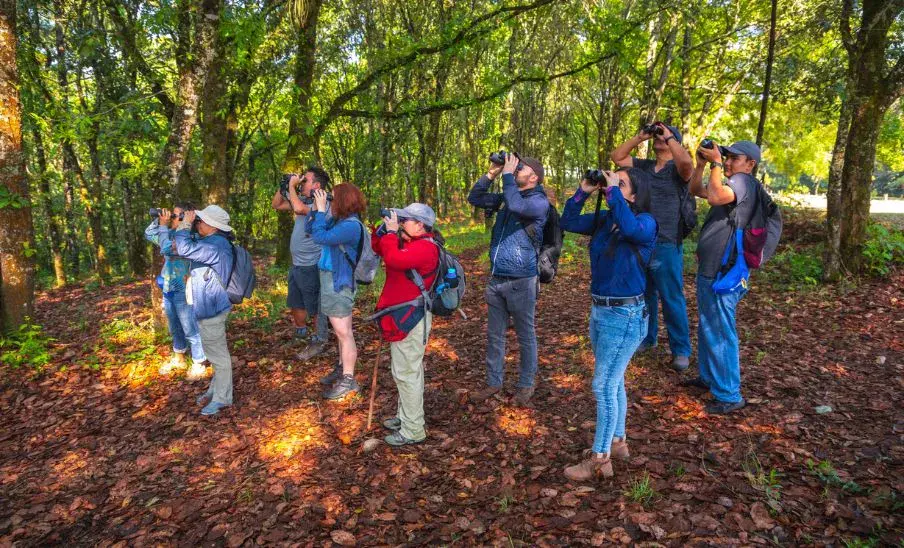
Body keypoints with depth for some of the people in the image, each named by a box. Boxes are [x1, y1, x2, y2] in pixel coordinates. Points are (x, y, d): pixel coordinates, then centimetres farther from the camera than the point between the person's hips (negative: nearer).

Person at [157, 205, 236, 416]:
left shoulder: (217, 245, -22)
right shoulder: (206, 241, 11)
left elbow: (183, 248, -33)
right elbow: (170, 248, 19)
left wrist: (186, 224, -19)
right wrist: (163, 225, 6)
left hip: (212, 311, -11)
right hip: (206, 309, 11)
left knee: (218, 355, 1)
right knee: (215, 353, 21)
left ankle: (221, 398, 13)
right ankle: (215, 390, 35)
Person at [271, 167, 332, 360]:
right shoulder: (303, 201, 7)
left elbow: (298, 208, -36)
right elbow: (276, 205, 16)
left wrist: (292, 186, -20)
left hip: (311, 267, -9)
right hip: (297, 265, 9)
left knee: (315, 307, 5)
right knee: (295, 303, 25)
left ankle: (319, 342, 20)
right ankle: (300, 331, 46)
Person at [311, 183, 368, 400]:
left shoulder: (351, 225, -22)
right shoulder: (338, 220, 7)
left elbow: (320, 237, -27)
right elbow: (313, 230, 15)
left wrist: (321, 209, -17)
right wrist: (316, 207, 4)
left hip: (339, 284, -10)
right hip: (331, 281, 10)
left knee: (344, 333, -2)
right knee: (340, 332, 20)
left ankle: (348, 380, 6)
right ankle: (342, 368, 34)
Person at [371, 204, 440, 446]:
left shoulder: (425, 247, -19)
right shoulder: (408, 242, 11)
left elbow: (394, 259, -35)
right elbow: (376, 247, 18)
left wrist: (391, 231, -20)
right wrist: (384, 227, 2)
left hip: (410, 319, -11)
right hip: (404, 317, 11)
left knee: (406, 373, -4)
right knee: (409, 369, 20)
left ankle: (413, 431, 6)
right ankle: (406, 416, 35)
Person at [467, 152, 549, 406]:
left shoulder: (539, 201, -10)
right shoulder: (506, 197, 10)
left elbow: (516, 206, -30)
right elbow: (474, 198, 14)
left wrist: (507, 174, -18)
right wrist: (491, 174, 3)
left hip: (521, 281, -7)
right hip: (496, 279, 7)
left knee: (526, 336, 8)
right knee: (494, 335, 14)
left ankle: (526, 385, 22)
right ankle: (493, 382, 27)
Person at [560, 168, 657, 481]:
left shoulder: (645, 222, -15)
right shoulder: (603, 220, 4)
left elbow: (630, 229, -37)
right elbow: (567, 223, 8)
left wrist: (612, 191, -27)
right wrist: (583, 192, -3)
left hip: (625, 315, -8)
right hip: (599, 310, 8)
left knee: (604, 386, -3)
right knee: (613, 383, 19)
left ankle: (600, 460, 9)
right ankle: (617, 442, 36)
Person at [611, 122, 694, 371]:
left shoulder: (678, 169, -5)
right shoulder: (644, 166, 11)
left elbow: (687, 162, -28)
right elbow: (617, 156, 11)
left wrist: (668, 137, -15)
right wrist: (640, 137, 4)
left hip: (666, 246, -6)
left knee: (672, 299, 0)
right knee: (645, 295, 18)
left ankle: (681, 350, 11)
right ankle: (646, 337, 34)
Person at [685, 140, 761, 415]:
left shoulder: (743, 181, -15)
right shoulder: (732, 184, 16)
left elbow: (715, 196, -34)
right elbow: (696, 190, 21)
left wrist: (715, 164, -22)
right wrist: (701, 162, 7)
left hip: (722, 275, -11)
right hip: (710, 269, 11)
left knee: (720, 333, -4)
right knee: (707, 329, 21)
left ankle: (729, 396, 5)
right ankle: (708, 377, 37)